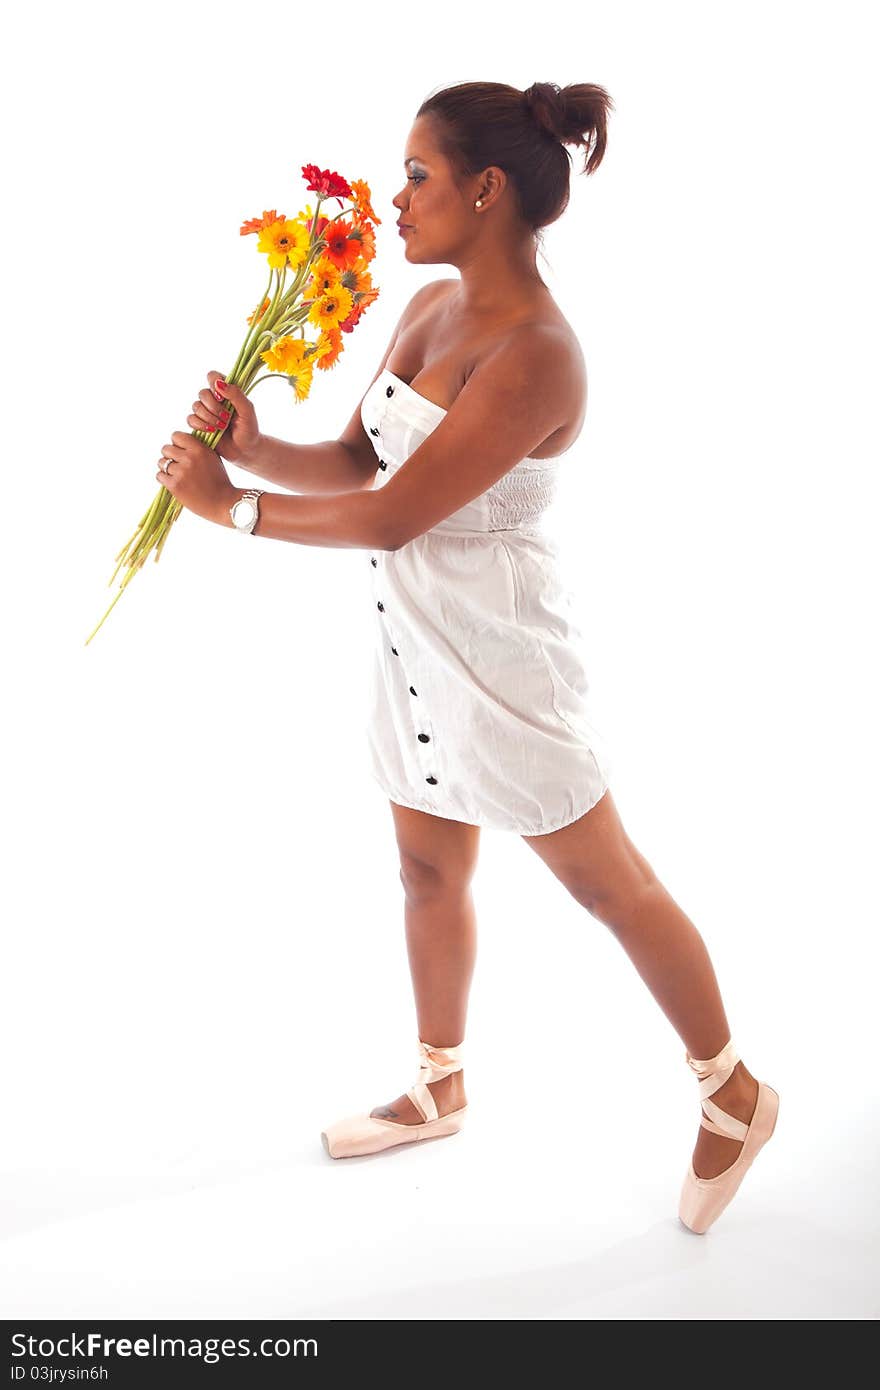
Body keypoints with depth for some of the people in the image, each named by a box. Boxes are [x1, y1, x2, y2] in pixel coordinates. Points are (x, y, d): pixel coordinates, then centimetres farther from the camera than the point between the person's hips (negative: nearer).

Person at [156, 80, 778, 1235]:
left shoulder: (535, 355, -25)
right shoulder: (430, 307, 3)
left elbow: (393, 517, -25)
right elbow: (355, 463, 4)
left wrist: (231, 506, -18)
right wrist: (252, 445, -14)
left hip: (500, 655, -8)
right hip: (418, 644, 9)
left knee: (609, 884, 7)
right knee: (430, 875, 20)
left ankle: (734, 1096, 29)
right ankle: (440, 1092, 42)